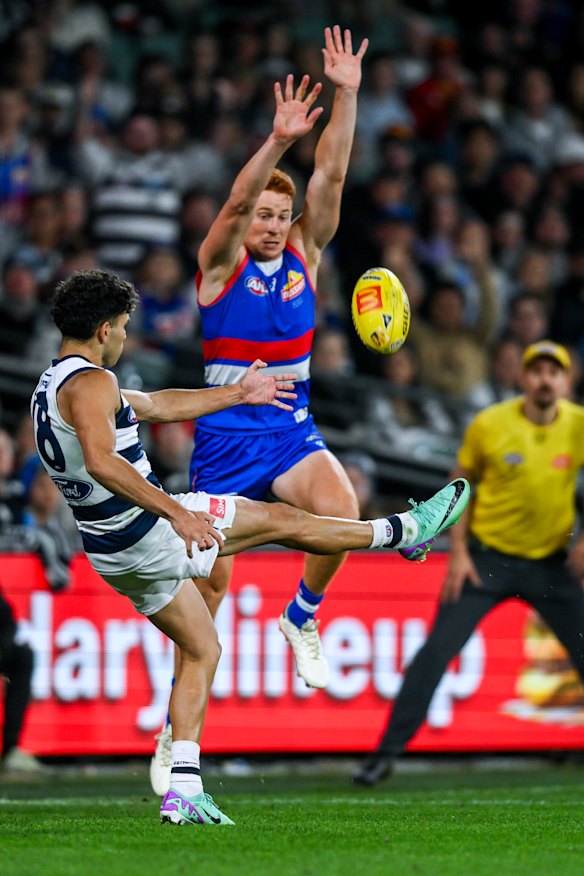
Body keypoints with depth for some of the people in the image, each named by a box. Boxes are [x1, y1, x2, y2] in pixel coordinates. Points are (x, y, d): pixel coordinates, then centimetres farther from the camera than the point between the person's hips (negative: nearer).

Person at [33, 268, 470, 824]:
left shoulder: (52, 386, 15)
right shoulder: (90, 382, -18)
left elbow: (156, 405, 25)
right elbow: (101, 462, -35)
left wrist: (239, 395, 32)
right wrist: (176, 513, -36)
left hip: (112, 552, 10)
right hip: (144, 529, -10)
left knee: (201, 649, 17)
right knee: (281, 520, 4)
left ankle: (182, 791, 10)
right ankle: (406, 530, 20)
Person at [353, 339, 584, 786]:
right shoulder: (488, 425, -10)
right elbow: (460, 483, 3)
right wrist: (458, 552, -4)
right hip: (487, 556, -1)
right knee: (436, 651, -10)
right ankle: (386, 753, -3)